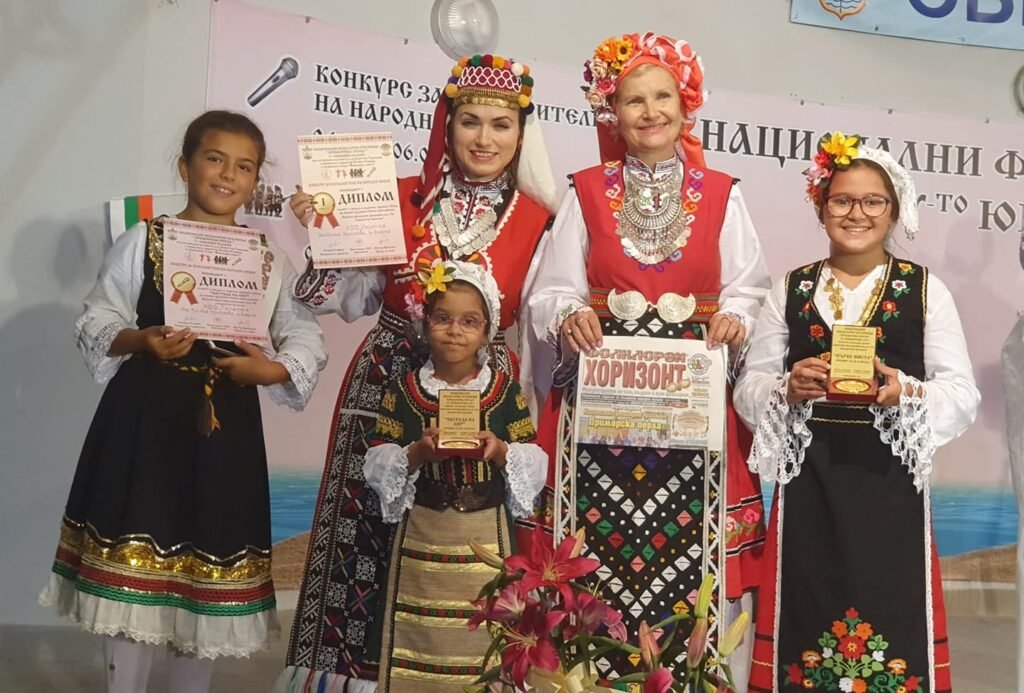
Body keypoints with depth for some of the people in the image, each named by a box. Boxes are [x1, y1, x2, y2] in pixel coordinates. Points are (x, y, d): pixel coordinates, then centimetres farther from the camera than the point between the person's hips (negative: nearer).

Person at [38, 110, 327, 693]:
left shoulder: (270, 260, 7)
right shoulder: (142, 242, 2)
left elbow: (308, 338, 5)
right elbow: (95, 325, 1)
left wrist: (272, 370, -15)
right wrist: (141, 340, -18)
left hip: (226, 423, 2)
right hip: (145, 416, -1)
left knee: (211, 565, 7)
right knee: (133, 557, 2)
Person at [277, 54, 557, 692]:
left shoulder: (538, 222, 1)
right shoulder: (400, 200, 3)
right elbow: (353, 300, 4)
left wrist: (524, 427, -4)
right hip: (385, 393, 1)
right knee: (365, 541, 3)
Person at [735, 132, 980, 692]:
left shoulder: (926, 291, 5)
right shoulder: (790, 290, 9)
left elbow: (962, 395, 0)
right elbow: (749, 389, 7)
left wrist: (907, 393, -19)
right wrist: (788, 388, -13)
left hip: (891, 482, -1)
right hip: (808, 480, 1)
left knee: (892, 613, -1)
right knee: (806, 613, 4)